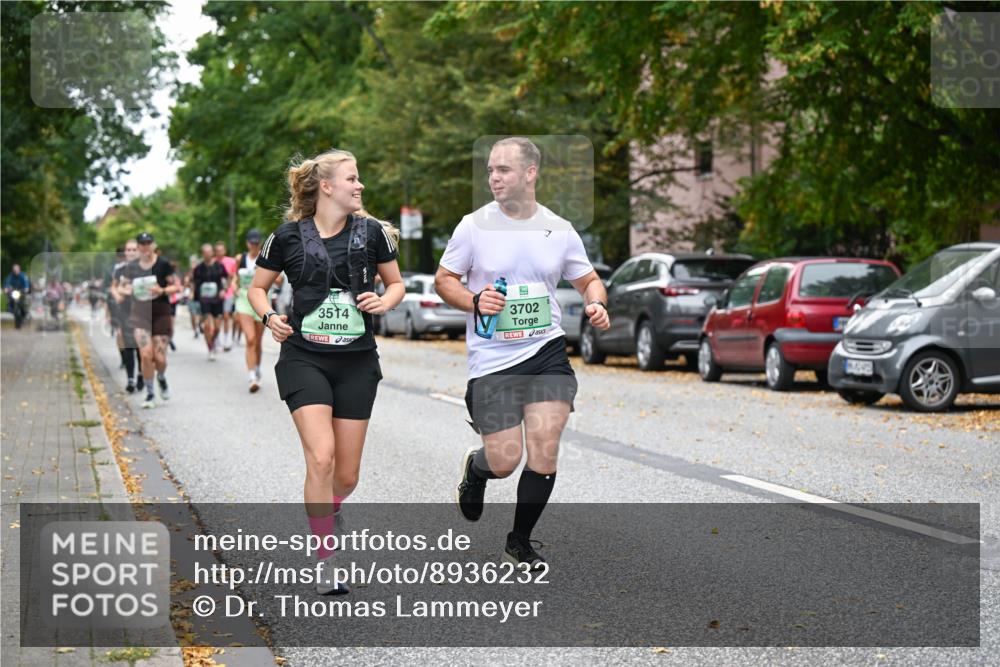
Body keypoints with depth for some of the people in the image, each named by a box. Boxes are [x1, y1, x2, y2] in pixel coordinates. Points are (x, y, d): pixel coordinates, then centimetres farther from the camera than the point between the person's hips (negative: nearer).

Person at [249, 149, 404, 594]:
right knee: (321, 456, -19)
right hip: (304, 358, -2)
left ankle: (328, 509, 40)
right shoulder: (289, 236, -2)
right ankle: (325, 561, -6)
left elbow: (396, 282, 15)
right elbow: (257, 288, 11)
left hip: (357, 361, 2)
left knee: (347, 475, 4)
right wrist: (269, 317, -8)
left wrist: (386, 300, -7)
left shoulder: (372, 232, 2)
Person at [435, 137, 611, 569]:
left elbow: (588, 279, 16)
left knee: (544, 452, -8)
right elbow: (444, 279, 5)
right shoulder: (474, 226, -2)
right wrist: (474, 301, -15)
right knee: (505, 460, -5)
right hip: (492, 359, -2)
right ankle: (475, 468, 34)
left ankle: (520, 542, 13)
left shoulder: (560, 230, 4)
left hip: (547, 351, 2)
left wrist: (596, 304, -6)